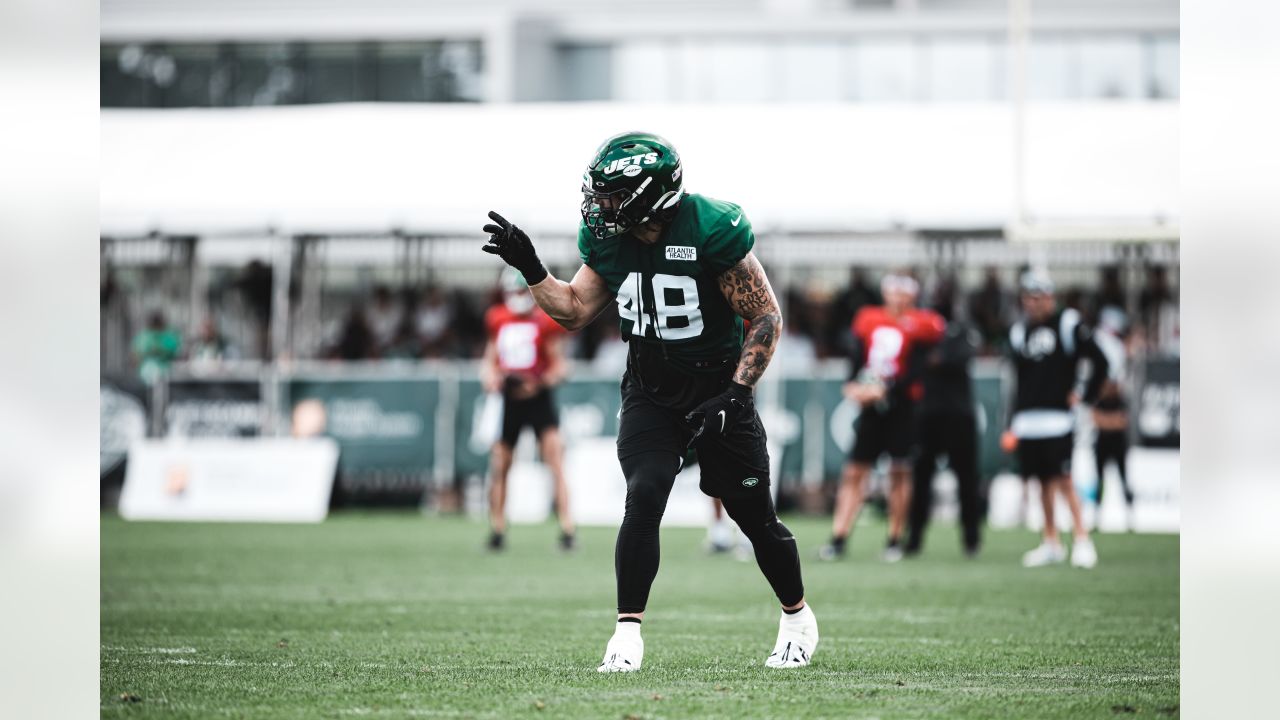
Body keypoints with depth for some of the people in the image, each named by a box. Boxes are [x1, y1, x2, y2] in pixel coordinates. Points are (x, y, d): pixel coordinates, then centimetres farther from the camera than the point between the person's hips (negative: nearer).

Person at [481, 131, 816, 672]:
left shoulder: (711, 231, -21)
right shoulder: (610, 241, -5)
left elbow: (767, 317, -15)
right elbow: (574, 310, 8)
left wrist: (736, 393, -21)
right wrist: (530, 269, -7)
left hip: (717, 388, -3)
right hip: (650, 396, 3)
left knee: (755, 516, 6)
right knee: (643, 499, -18)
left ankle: (798, 619, 29)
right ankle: (627, 633, -15)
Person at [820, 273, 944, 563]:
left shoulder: (919, 325, -5)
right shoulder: (868, 319, 8)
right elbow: (858, 357, 13)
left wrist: (885, 389, -18)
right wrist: (852, 384, -5)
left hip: (902, 406, -4)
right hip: (871, 408, 4)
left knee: (900, 472, 0)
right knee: (854, 471, 1)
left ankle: (895, 540, 10)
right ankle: (838, 538, 1)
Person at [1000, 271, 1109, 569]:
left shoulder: (1068, 325, -3)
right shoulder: (1019, 332, 14)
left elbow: (1100, 363, -4)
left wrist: (1086, 397, -6)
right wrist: (1011, 426, 15)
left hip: (1058, 418, -5)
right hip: (1027, 419, 5)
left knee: (1064, 480, -12)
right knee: (1043, 482, 8)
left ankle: (1082, 541, -8)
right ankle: (1051, 542, 16)